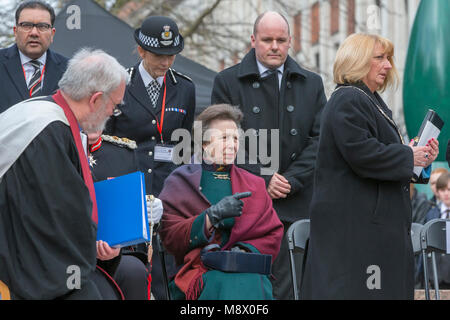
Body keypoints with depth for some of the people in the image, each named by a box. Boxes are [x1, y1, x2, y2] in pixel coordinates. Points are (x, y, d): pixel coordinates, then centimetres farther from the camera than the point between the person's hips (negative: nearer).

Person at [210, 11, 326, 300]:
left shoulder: (311, 84, 13)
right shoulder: (227, 82, 5)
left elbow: (319, 140, 6)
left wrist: (291, 180, -6)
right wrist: (262, 179, -9)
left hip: (295, 208, 2)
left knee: (286, 289, 0)